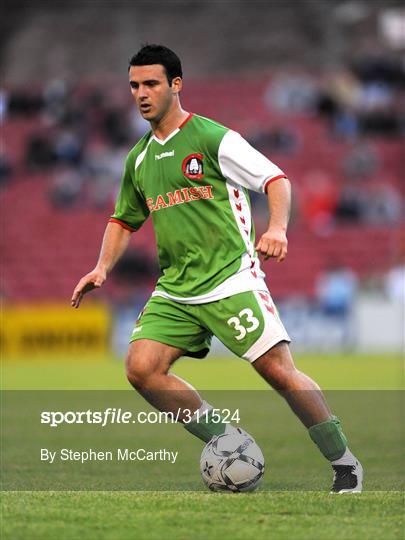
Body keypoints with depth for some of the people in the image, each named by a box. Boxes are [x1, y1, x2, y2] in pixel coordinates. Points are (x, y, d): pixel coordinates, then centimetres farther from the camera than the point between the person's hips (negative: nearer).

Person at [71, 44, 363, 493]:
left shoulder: (211, 138, -5)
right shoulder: (139, 158, 15)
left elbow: (275, 179, -7)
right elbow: (124, 219, 27)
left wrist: (277, 228, -25)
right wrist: (102, 268, 11)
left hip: (230, 279, -6)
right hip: (174, 292, 6)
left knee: (278, 371, -13)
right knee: (141, 368, -12)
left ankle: (344, 465, 2)